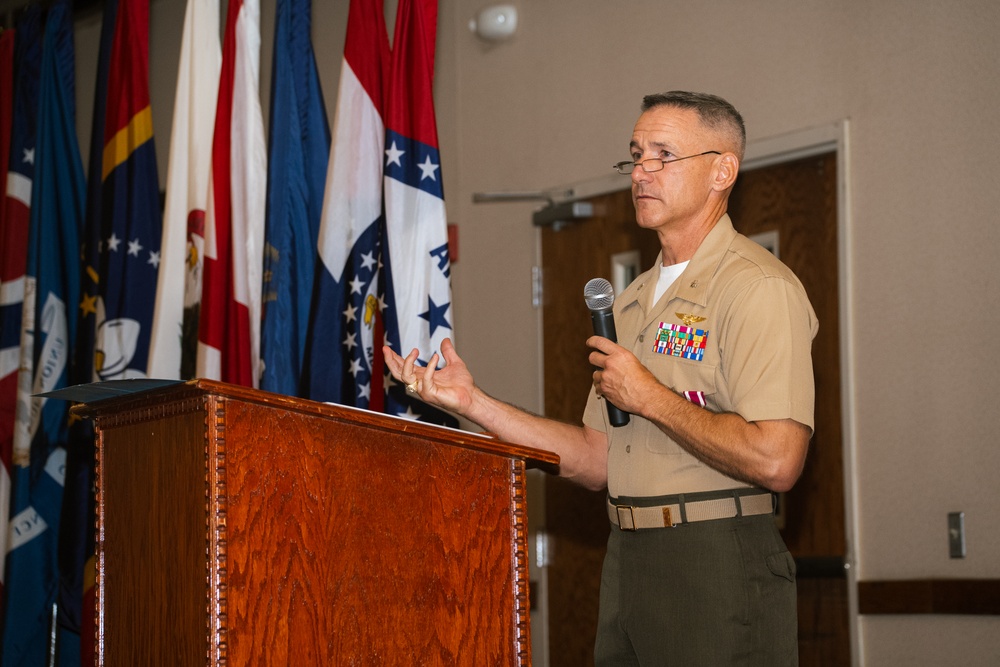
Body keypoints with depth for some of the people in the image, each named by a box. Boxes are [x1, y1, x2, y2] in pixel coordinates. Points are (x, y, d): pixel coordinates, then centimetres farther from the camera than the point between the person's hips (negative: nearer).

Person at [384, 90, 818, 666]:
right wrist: (472, 402, 8)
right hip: (628, 567, 8)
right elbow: (597, 461, 15)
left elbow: (775, 460, -22)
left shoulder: (759, 288, -10)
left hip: (721, 573, -7)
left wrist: (650, 397, -12)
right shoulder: (634, 301, 18)